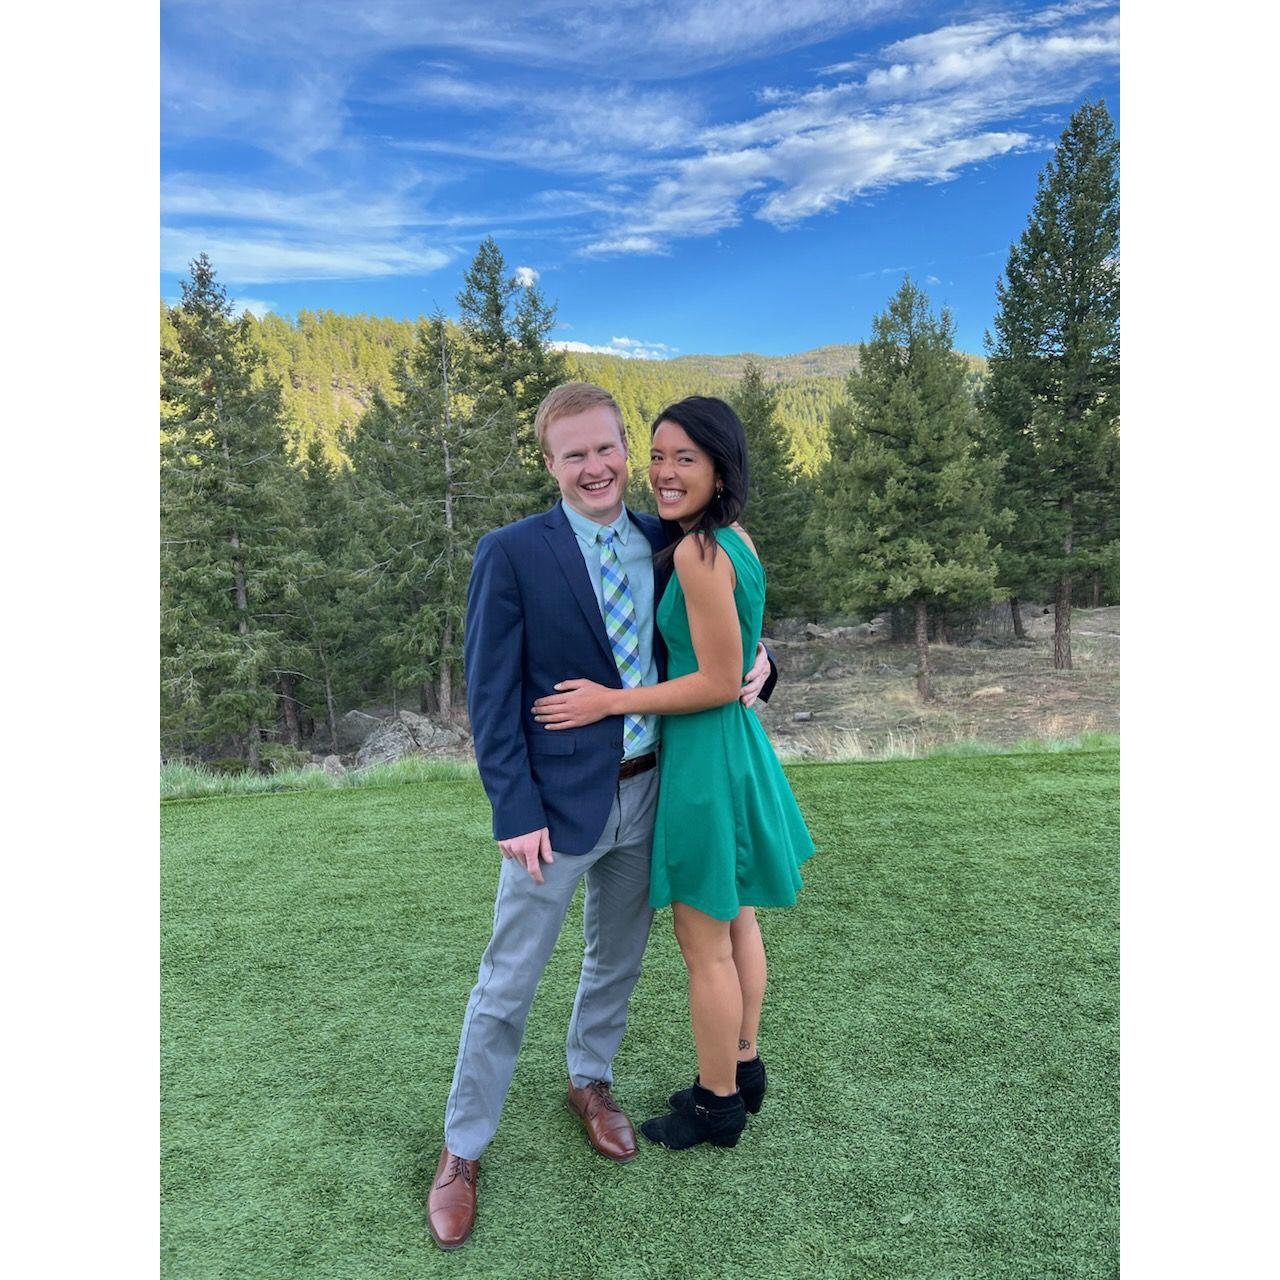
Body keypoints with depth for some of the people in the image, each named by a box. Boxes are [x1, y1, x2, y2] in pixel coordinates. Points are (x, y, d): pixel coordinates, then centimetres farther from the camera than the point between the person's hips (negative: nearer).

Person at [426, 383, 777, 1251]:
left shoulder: (662, 544, 2)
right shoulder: (512, 553, -11)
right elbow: (491, 695, -11)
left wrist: (753, 666, -10)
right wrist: (516, 812, -14)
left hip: (648, 793, 5)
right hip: (559, 801, -4)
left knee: (618, 960, 22)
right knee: (508, 982, 8)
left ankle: (591, 1083, 48)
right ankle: (463, 1150, 29)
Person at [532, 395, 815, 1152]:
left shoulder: (698, 552, -23)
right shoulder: (737, 540, 6)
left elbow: (719, 683, -22)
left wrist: (610, 702, -16)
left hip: (705, 755, -10)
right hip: (738, 744, 10)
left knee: (704, 943, 8)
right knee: (736, 920, 21)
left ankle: (718, 1105, 28)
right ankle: (744, 1070, 40)